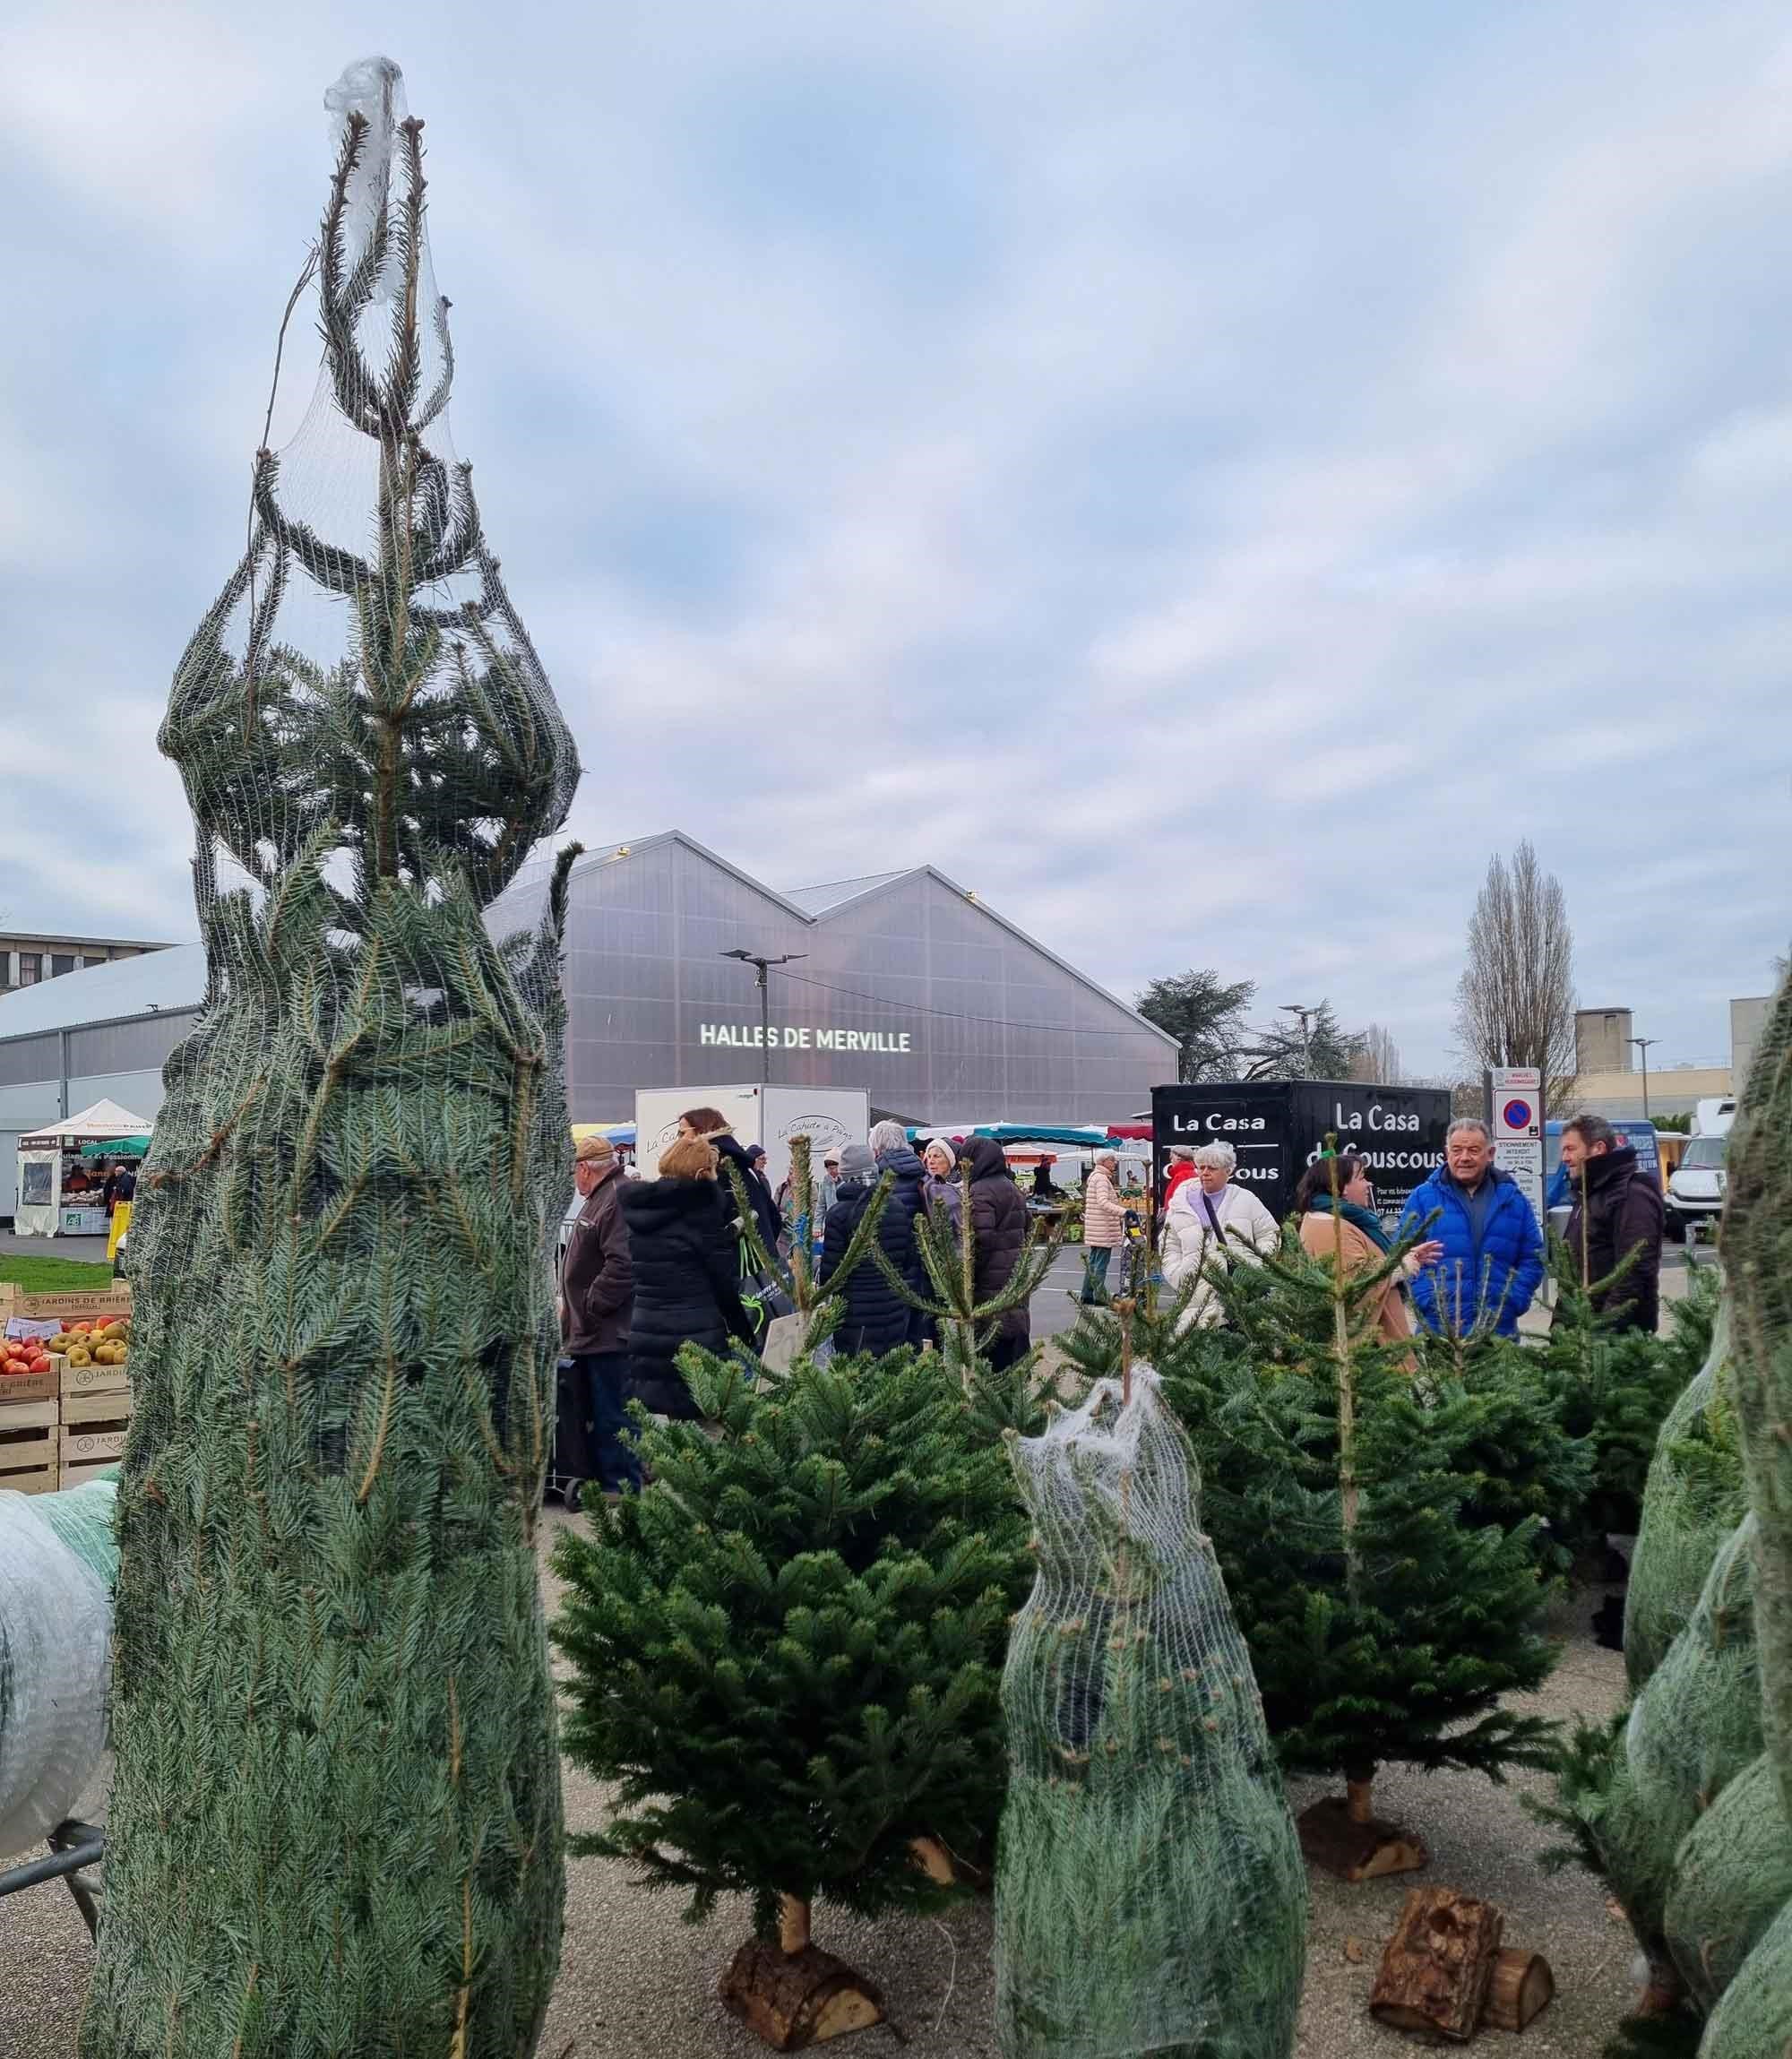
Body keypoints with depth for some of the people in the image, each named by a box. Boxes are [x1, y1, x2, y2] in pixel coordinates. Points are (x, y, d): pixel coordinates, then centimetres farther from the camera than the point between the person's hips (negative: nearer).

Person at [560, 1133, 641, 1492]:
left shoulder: (618, 1201, -18)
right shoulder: (600, 1198, 17)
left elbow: (622, 1265, -28)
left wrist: (588, 1307, -19)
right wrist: (572, 1306, 20)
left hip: (609, 1336, -11)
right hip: (595, 1334, 11)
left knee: (611, 1415, -6)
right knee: (600, 1412, 18)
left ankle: (622, 1487, 1)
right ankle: (604, 1483, 28)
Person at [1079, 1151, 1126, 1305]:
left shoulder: (1094, 1176, 18)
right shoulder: (1101, 1178, -14)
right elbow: (1103, 1203, -27)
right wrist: (1124, 1212, -35)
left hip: (1095, 1229, 10)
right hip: (1103, 1229, -10)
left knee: (1092, 1262, 14)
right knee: (1101, 1263, -7)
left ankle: (1087, 1297, 19)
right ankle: (1099, 1299, -5)